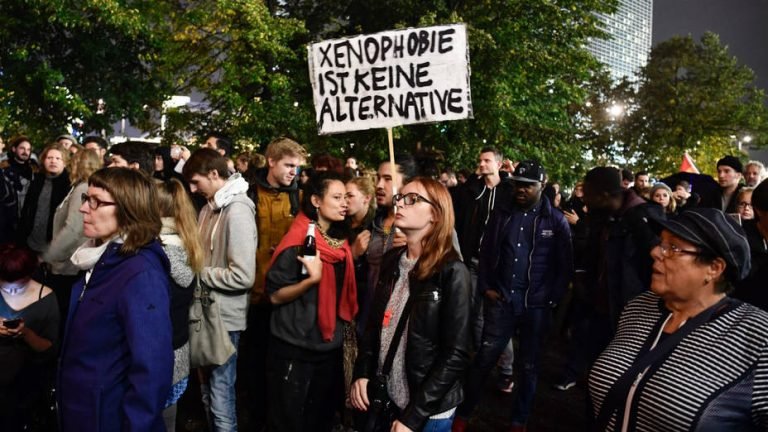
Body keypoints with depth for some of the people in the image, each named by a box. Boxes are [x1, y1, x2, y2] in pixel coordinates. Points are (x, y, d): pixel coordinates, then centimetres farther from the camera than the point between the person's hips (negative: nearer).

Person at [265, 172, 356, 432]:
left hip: (331, 346, 7)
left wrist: (357, 253, 4)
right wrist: (312, 278, -29)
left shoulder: (340, 240, 5)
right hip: (295, 349, -7)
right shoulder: (297, 242, -16)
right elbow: (275, 295, -16)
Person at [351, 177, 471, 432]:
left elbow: (456, 354, -17)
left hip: (429, 411, -5)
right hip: (383, 399, 6)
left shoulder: (452, 272, -16)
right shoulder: (392, 261, 2)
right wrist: (362, 373, -2)